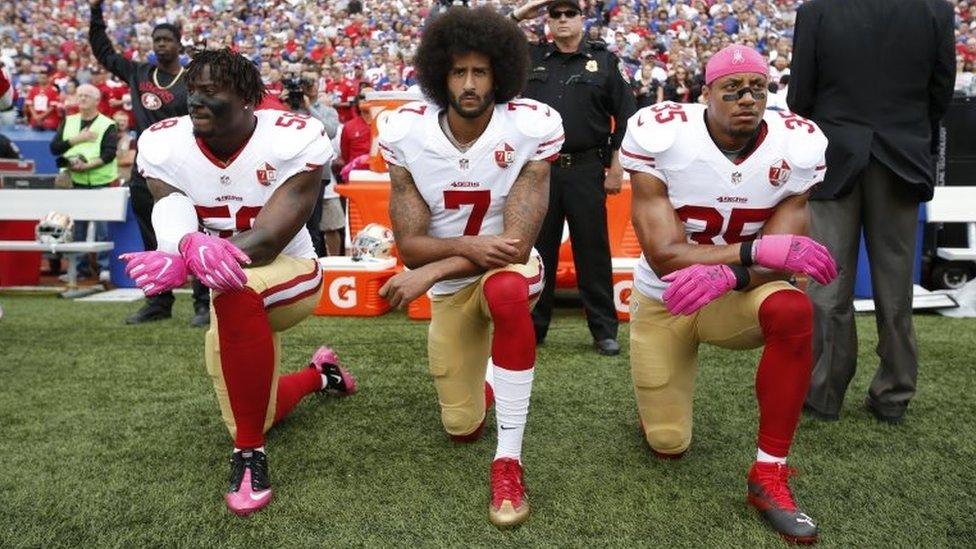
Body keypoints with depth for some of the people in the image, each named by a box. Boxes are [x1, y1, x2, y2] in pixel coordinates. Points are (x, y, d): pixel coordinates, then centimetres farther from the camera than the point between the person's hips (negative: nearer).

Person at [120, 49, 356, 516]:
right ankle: (319, 374, 50)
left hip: (289, 274, -5)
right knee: (251, 416, 17)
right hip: (234, 302, 5)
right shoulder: (162, 145, -11)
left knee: (235, 293, -41)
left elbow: (268, 240, -31)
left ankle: (250, 453, -24)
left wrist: (185, 261, -48)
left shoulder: (293, 139, -23)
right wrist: (192, 247, -52)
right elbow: (171, 222, -26)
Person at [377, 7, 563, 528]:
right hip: (450, 287, 3)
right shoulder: (405, 132, -16)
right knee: (462, 427, 8)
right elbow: (409, 245, -15)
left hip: (508, 266, -2)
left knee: (507, 291, -41)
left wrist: (428, 273, -30)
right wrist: (468, 246, -34)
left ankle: (509, 461, -26)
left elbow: (517, 243, -24)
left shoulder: (532, 127, -22)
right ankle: (485, 381, 48)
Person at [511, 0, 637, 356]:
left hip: (586, 170, -2)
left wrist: (616, 166, -1)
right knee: (538, 249, 8)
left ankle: (604, 331, 12)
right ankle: (533, 327, 19)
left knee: (593, 251, 2)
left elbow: (625, 114, 5)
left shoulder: (603, 60, 7)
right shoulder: (531, 58, 12)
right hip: (539, 168, 2)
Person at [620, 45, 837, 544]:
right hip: (663, 302, -1)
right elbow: (664, 257, -28)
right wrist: (756, 249, -39)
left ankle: (769, 475, -19)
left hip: (735, 297, 1)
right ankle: (660, 389, 44)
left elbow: (783, 259, -19)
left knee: (792, 311, -35)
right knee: (668, 446, 5)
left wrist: (725, 275, -40)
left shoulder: (794, 148, -15)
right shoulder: (662, 138, -23)